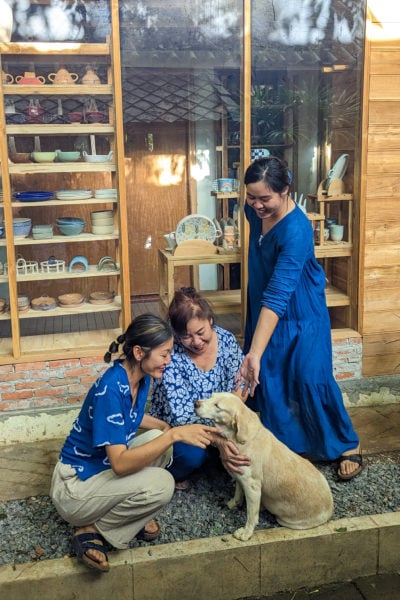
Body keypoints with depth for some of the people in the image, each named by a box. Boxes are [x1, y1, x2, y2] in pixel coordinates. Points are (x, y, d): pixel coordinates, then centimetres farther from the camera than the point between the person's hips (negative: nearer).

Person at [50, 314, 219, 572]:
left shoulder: (141, 376, -4)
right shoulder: (110, 389, -30)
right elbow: (120, 463, -33)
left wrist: (168, 427, -1)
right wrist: (174, 435, -35)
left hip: (104, 467, 8)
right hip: (75, 486, -8)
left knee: (159, 438, -9)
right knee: (161, 484, -25)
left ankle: (131, 515, 2)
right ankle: (91, 529, -5)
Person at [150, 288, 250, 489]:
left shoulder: (227, 340, -15)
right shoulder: (171, 356, -27)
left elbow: (239, 385, -7)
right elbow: (181, 417, -29)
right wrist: (219, 442, -42)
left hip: (217, 421, 4)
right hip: (174, 426, -4)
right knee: (193, 453, -34)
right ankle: (173, 474, 1)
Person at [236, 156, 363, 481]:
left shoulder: (296, 230, -34)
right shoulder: (255, 209, -11)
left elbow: (278, 296, -40)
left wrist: (254, 353, -44)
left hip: (301, 313, -6)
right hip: (264, 307, 7)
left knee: (312, 379, -3)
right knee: (267, 379, 9)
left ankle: (347, 445, 18)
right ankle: (282, 442, 28)